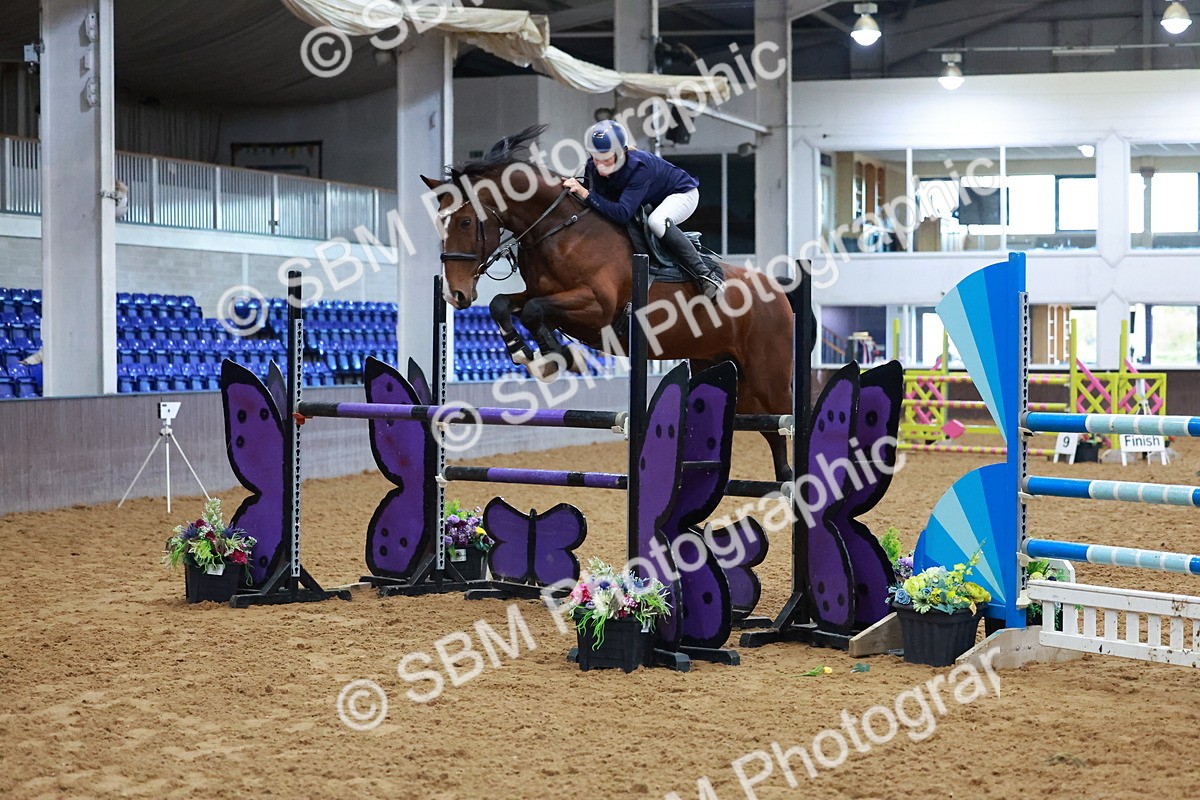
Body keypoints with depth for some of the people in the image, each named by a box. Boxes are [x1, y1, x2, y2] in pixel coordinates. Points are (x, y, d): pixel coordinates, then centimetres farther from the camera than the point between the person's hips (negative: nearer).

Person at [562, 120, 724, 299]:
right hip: (651, 202, 8)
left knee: (657, 221, -37)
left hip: (682, 193, -8)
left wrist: (585, 194, -52)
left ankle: (707, 276, -31)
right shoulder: (593, 167, -20)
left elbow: (623, 214, -48)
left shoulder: (638, 167, -40)